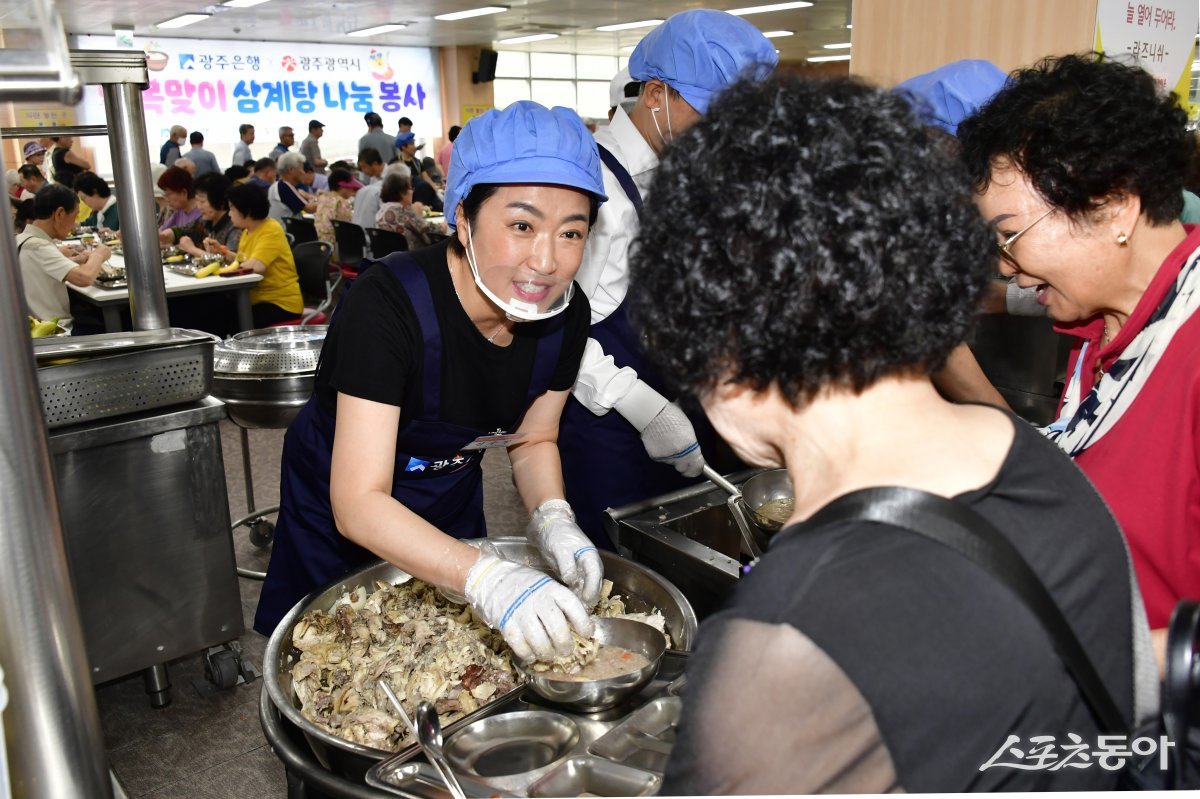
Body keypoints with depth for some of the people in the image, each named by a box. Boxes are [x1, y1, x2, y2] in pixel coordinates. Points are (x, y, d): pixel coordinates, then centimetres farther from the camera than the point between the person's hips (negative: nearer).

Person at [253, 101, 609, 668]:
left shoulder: (566, 314, -20)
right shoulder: (387, 306, -37)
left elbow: (532, 439, -4)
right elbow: (358, 502, -39)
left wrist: (553, 520, -24)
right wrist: (487, 578, -52)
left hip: (451, 502, 5)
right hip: (340, 515, -4)